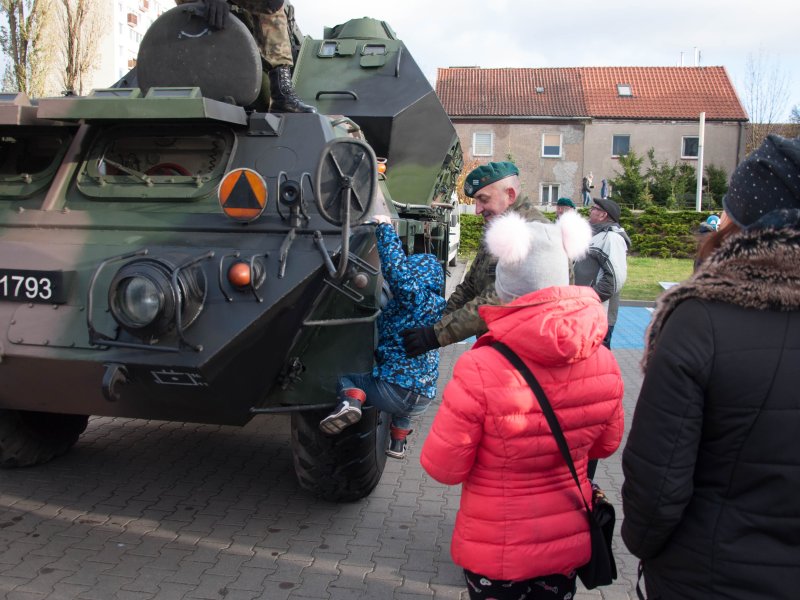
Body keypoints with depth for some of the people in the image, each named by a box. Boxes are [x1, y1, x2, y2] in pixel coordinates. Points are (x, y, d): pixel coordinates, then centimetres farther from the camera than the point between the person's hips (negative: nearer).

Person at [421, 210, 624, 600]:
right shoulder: (603, 363, -12)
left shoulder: (479, 370, -29)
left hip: (495, 553, -4)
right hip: (570, 543, 4)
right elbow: (606, 445, 4)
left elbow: (443, 468, -18)